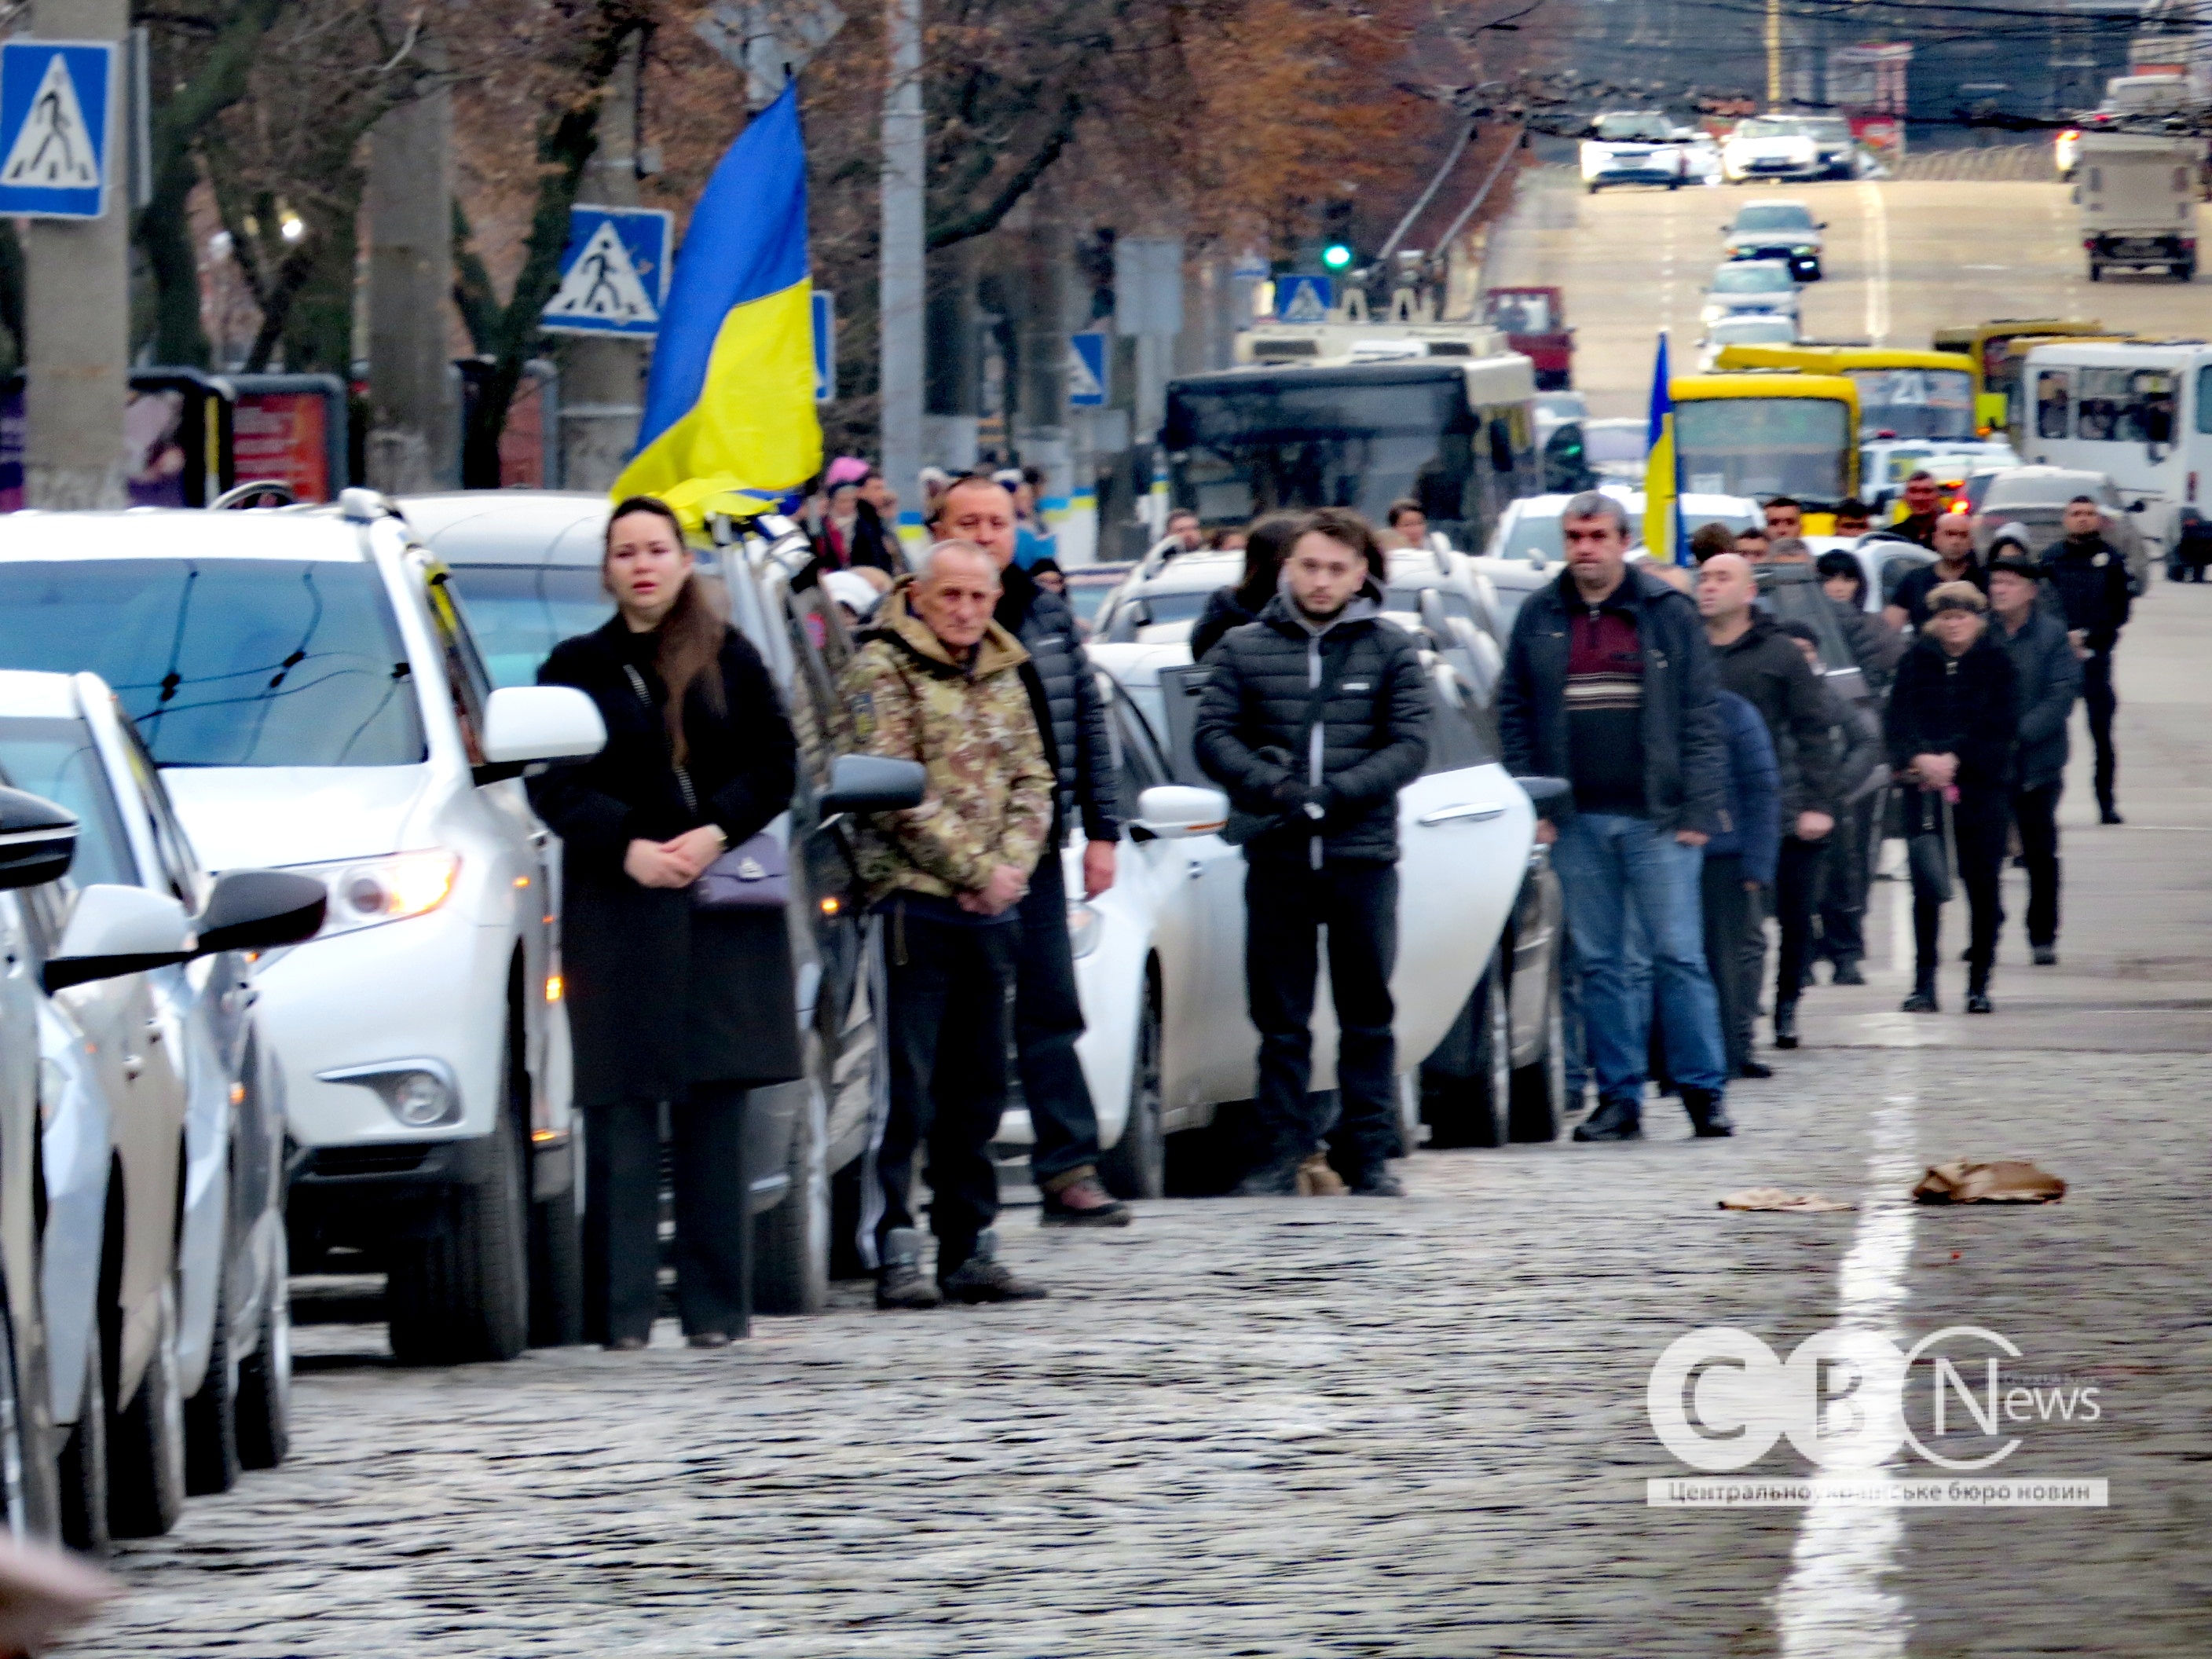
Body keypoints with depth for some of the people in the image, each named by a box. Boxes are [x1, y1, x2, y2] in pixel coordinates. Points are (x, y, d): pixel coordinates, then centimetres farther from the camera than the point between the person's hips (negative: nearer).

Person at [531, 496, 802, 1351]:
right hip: (616, 909, -1)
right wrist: (629, 848, -14)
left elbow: (776, 766, 6)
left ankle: (713, 1306, 3)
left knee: (715, 1110, 0)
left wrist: (713, 837, -11)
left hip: (723, 908, 1)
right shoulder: (578, 667, 7)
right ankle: (623, 1308, -6)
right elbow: (553, 788, 2)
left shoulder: (731, 661, 10)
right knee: (623, 1114, -6)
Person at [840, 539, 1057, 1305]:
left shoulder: (1002, 677, 16)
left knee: (977, 1089, 10)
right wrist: (976, 871, -12)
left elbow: (1032, 780, 15)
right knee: (906, 1089, -8)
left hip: (989, 909, 7)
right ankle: (896, 1250, -8)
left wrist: (1011, 866, -3)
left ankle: (971, 1248, 16)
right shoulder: (882, 669, -5)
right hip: (914, 901, -7)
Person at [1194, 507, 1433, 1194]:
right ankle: (1280, 1154, 5)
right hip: (1277, 855, 0)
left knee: (1368, 1015, 4)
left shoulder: (1390, 651, 6)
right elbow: (1213, 736, 2)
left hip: (1363, 855, 0)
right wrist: (1274, 788, -15)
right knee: (1280, 1017, 2)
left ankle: (1368, 1153, 9)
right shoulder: (1244, 648, 8)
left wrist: (1334, 794, -14)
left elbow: (1409, 745, -1)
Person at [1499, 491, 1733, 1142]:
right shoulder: (1540, 617, 9)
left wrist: (1698, 808, -7)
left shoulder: (1667, 612, 2)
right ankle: (1619, 1096, 8)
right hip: (1578, 821, 3)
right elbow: (1515, 714, 11)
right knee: (1601, 964, 4)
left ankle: (1704, 1089, 2)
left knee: (1678, 954, -4)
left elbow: (1700, 715, 0)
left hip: (1656, 818, -3)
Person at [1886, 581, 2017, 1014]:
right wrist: (1919, 757, -19)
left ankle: (1979, 982, 8)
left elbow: (1999, 724, -4)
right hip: (1925, 784, 1)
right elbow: (1900, 716, -1)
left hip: (1981, 785, -1)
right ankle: (1924, 983, -1)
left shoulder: (1995, 662, 3)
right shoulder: (1918, 660, 6)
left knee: (1982, 884, 1)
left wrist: (1954, 758, -14)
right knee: (1926, 885, -4)